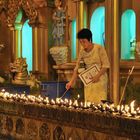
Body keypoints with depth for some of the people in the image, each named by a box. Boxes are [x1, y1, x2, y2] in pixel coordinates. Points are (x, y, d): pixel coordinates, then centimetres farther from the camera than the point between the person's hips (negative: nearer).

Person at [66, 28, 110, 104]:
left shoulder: (99, 48, -11)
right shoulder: (82, 52, 2)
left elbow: (106, 65, -10)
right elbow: (77, 68, 2)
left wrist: (97, 76, -22)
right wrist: (71, 82, -9)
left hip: (100, 79, -4)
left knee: (99, 102, -6)